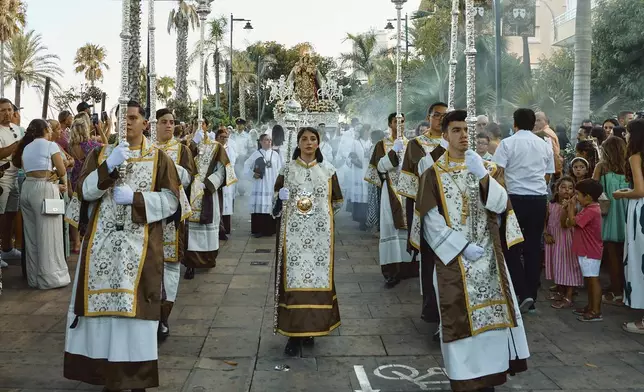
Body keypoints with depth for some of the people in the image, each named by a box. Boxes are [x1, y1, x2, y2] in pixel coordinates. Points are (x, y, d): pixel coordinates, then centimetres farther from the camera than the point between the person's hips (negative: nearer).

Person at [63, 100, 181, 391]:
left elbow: (171, 200, -2)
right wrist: (109, 166, -16)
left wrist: (134, 198, -14)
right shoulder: (99, 154, 10)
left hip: (139, 247, -2)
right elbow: (84, 191, -2)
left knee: (134, 309, -2)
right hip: (102, 244, 2)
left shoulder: (158, 158, 4)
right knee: (103, 306, 4)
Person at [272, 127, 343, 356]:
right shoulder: (287, 170, 5)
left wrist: (320, 212, 4)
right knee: (294, 280, -3)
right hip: (294, 234, -1)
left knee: (317, 278, 2)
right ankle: (295, 333, 3)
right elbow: (277, 202, 8)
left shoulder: (328, 171, 6)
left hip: (320, 234, 1)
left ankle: (310, 329, 18)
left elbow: (337, 202, 13)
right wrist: (281, 199, -12)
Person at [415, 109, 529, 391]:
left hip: (487, 254, 3)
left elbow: (500, 205, -4)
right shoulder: (434, 174, -2)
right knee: (459, 316, 0)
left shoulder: (486, 168, 9)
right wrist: (462, 246, -15)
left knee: (490, 312, 5)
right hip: (453, 256, -3)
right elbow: (431, 221, -8)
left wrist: (482, 176, -17)